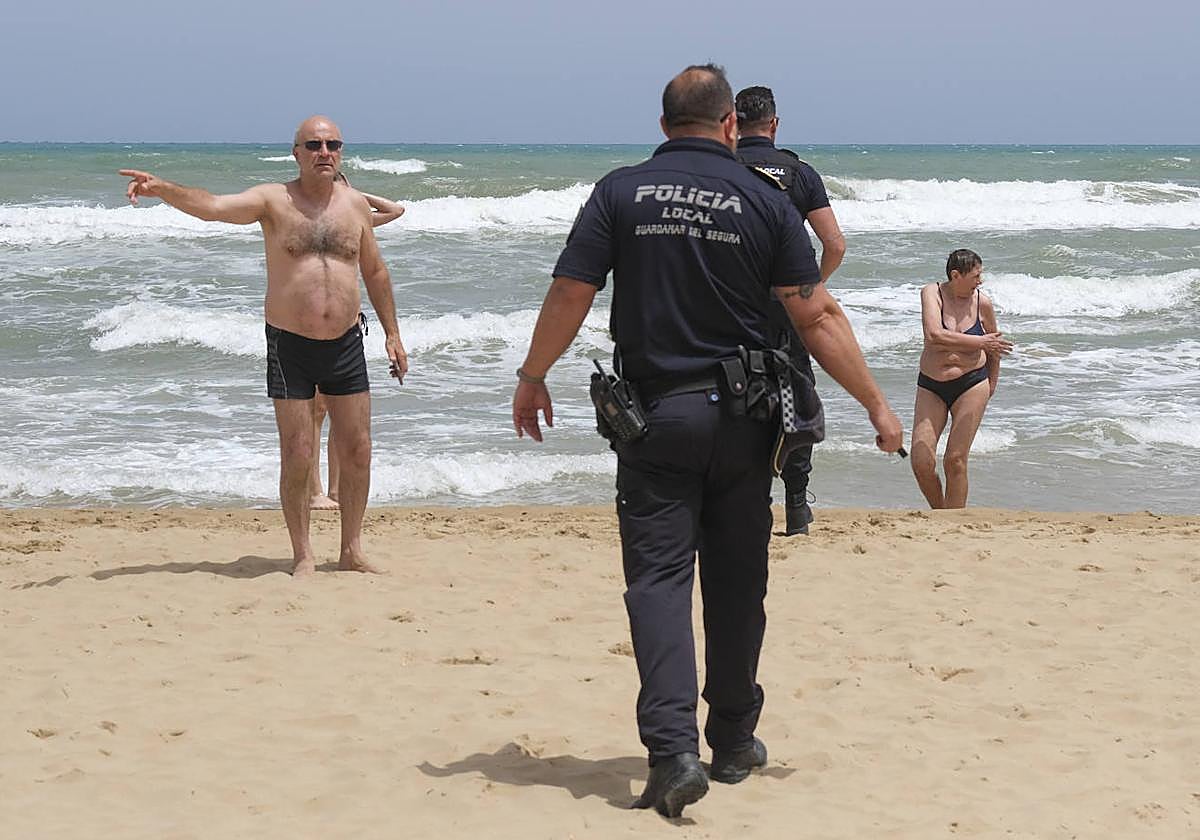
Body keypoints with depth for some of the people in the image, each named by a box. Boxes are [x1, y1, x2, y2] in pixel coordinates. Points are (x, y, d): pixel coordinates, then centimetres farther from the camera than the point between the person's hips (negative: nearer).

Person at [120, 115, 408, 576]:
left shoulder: (355, 204, 6)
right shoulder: (274, 200, -6)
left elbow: (375, 271, 16)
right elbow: (212, 206, -22)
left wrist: (392, 333, 15)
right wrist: (162, 189, -40)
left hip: (346, 344, 3)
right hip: (290, 345, -3)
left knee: (357, 453, 5)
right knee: (297, 458, -1)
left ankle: (351, 551, 20)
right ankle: (302, 556, 12)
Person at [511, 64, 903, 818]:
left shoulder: (621, 192, -2)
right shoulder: (764, 199, -2)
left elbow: (569, 295, -5)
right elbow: (818, 315, -4)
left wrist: (532, 380, 10)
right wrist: (876, 404, 2)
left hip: (653, 415, -1)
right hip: (740, 416, 1)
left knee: (659, 579, -1)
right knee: (736, 584, 13)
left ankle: (673, 750, -16)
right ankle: (734, 742, 26)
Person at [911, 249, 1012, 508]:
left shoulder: (982, 303, -1)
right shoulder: (931, 293, -8)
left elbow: (995, 344, 16)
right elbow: (934, 336, -24)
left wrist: (991, 384, 21)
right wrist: (980, 342, -19)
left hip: (971, 385, 0)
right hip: (930, 386, 0)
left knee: (955, 461, -5)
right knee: (921, 462, -7)